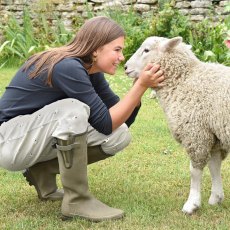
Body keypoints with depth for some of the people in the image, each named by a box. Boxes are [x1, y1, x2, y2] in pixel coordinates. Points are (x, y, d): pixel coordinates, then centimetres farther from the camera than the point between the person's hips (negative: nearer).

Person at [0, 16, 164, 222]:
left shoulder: (91, 70, 0)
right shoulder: (67, 67, -26)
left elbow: (122, 120, 2)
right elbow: (106, 123, -24)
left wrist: (142, 84, -11)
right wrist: (141, 85, -25)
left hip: (37, 135, 8)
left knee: (120, 135, -5)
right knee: (73, 109, -33)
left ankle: (43, 172, 6)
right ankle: (76, 201, -21)